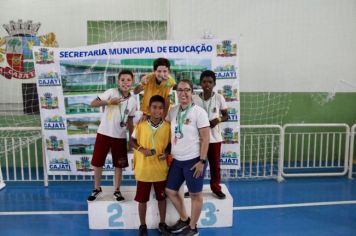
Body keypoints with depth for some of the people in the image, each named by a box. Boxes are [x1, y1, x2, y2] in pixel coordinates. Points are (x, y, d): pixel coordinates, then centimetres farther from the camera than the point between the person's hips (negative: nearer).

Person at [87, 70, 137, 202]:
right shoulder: (111, 92, -8)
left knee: (119, 165, 9)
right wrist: (109, 102, -25)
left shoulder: (133, 101, 2)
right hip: (104, 133, -2)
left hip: (120, 136, 2)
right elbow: (93, 104, -13)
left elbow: (129, 121, 9)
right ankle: (97, 189, 27)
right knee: (97, 162, 7)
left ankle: (117, 191, 26)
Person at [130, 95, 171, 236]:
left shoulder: (167, 126, -5)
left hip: (160, 169, 1)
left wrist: (167, 153, -12)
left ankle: (162, 224, 34)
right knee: (142, 199, 10)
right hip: (143, 169, -1)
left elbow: (170, 144, 7)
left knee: (161, 197, 15)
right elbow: (132, 141, 3)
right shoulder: (140, 125, -8)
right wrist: (141, 149, -15)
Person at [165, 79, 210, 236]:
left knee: (195, 194, 8)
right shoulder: (173, 111, 5)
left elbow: (205, 138, -12)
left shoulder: (198, 112, -11)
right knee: (170, 191, 15)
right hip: (177, 160, 7)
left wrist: (202, 161, -16)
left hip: (193, 160, -6)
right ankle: (184, 219, 36)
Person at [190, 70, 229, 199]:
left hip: (214, 137, 0)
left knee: (215, 164, 11)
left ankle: (216, 187, 29)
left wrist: (219, 119, -18)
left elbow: (226, 116, 2)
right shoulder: (194, 98, -4)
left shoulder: (219, 98, -5)